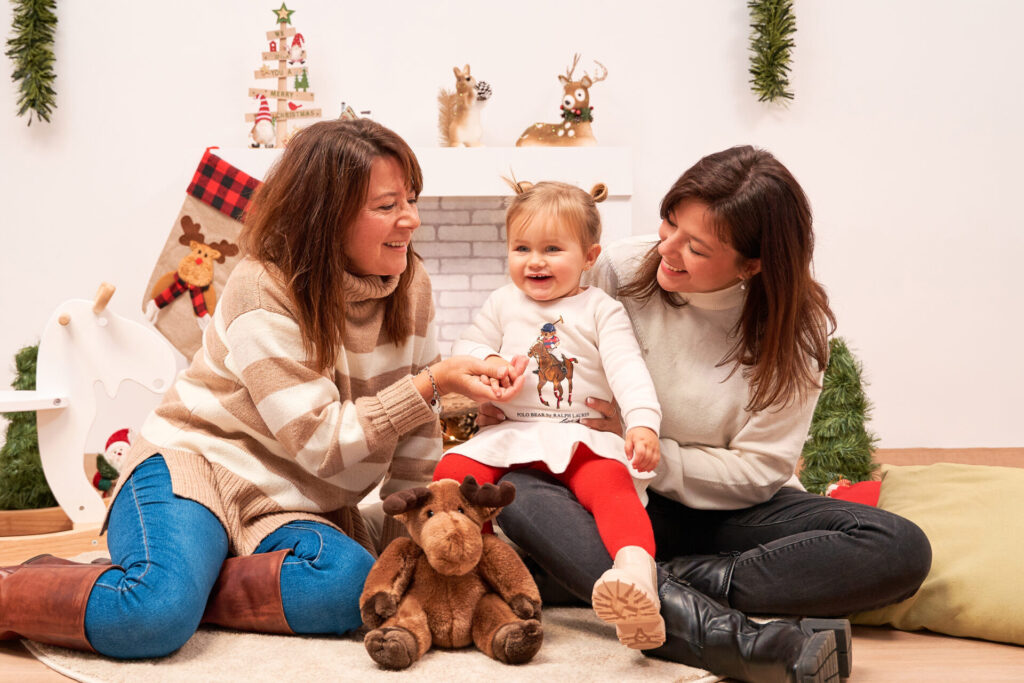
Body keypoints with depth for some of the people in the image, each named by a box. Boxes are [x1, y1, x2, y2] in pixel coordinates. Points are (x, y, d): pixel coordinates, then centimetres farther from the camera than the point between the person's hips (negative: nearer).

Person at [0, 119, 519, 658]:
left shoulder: (412, 287, 1)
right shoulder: (264, 290, -16)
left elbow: (415, 433, 9)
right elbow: (323, 442, -19)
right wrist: (433, 383, -23)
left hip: (293, 503, 5)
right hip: (194, 461, -5)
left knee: (350, 585, -32)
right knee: (151, 618, -35)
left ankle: (178, 589, -14)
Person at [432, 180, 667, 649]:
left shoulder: (600, 310, 8)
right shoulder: (503, 303, 20)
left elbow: (628, 369, -3)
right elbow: (466, 347, 22)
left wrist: (643, 424, -22)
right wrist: (488, 363, -4)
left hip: (582, 437, -4)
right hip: (510, 435, 4)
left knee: (612, 486, -35)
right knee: (452, 473, -23)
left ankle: (636, 568, -56)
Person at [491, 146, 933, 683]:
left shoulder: (794, 329, -10)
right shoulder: (622, 271, -8)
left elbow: (758, 471, -9)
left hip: (727, 511, 0)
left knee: (902, 550, -26)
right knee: (517, 492, -35)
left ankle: (659, 589, -30)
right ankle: (732, 639, -46)